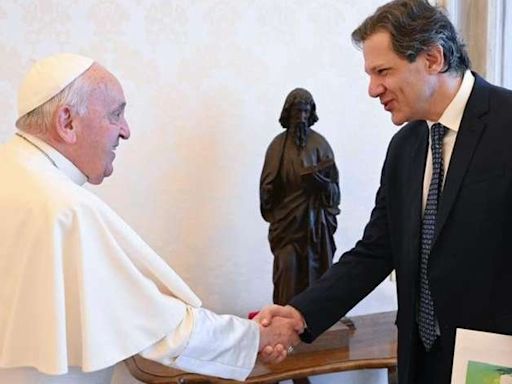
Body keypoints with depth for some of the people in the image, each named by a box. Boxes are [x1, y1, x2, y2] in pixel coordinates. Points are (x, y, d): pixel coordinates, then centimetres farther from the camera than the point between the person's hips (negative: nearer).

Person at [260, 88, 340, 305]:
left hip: (315, 220, 1)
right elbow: (267, 185, 2)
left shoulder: (320, 144, 4)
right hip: (286, 220, 0)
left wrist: (320, 181, -15)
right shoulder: (278, 145, 4)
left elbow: (333, 184, 4)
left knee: (313, 270, 1)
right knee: (287, 270, -6)